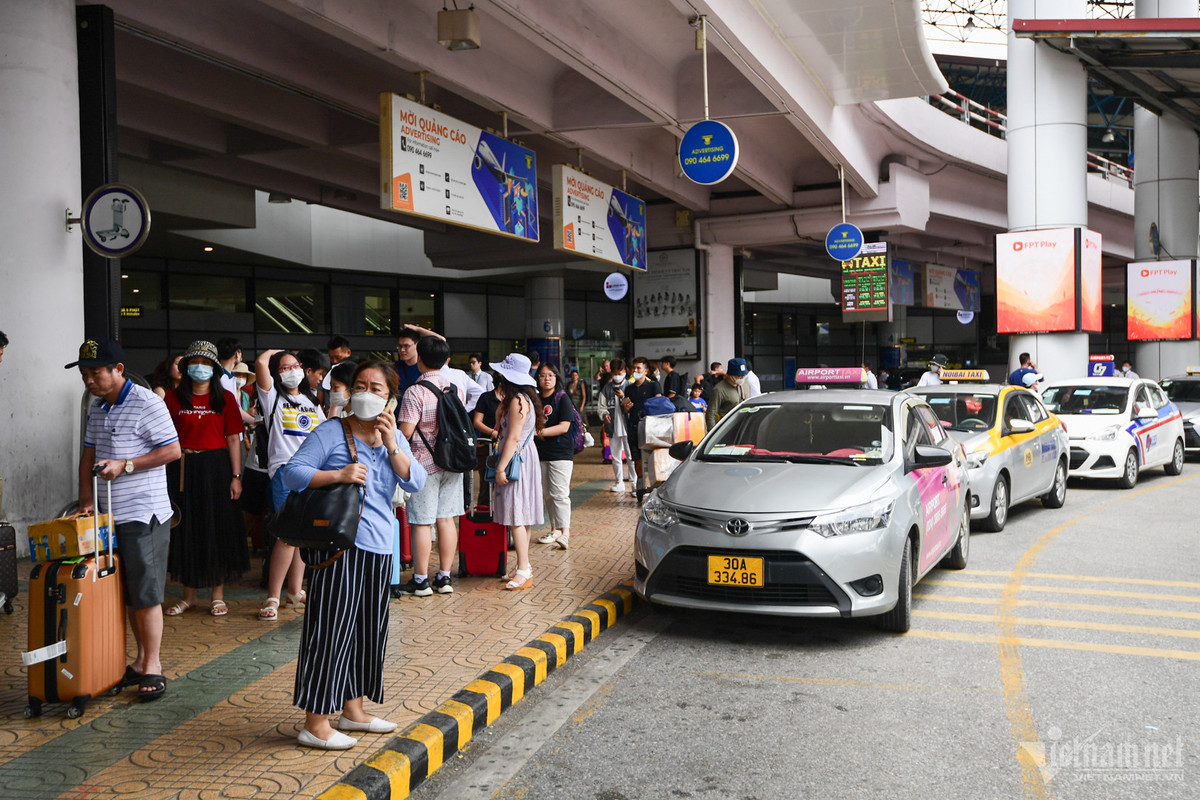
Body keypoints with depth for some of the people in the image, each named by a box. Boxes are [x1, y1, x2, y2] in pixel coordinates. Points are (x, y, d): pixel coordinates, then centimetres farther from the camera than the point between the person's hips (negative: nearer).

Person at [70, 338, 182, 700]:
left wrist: (125, 465, -18)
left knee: (146, 595, -3)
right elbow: (89, 454, 17)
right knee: (128, 595, 13)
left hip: (143, 514, -8)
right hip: (110, 516, 8)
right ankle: (141, 660, 24)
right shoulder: (97, 407, 14)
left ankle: (153, 667, 6)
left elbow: (173, 450, -13)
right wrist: (86, 499, 6)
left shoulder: (147, 403, -11)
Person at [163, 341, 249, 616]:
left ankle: (218, 595, 14)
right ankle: (189, 595, 22)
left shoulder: (225, 398, 3)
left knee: (218, 529, 3)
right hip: (183, 469, 1)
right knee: (185, 530, 8)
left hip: (216, 467, -1)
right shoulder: (174, 398, 5)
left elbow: (233, 439, 1)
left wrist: (236, 476, -5)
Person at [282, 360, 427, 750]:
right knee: (332, 627, -6)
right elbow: (292, 473, -11)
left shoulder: (394, 438, 12)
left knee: (369, 628, 15)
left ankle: (353, 709, 29)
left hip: (378, 548, 7)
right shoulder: (331, 432, -5)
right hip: (338, 545, -7)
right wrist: (337, 475, -23)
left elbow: (416, 483, 0)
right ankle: (315, 723, 4)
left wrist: (391, 445, -12)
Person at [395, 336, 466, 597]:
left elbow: (405, 432, -16)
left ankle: (421, 580, 9)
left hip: (423, 464, -6)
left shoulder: (415, 392, -15)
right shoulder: (457, 389, 4)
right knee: (447, 519, 9)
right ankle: (444, 577, 15)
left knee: (422, 523, 1)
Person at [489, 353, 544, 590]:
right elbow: (499, 420, 15)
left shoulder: (518, 401, -16)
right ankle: (524, 566, 18)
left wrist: (501, 468, -20)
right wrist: (501, 400, 12)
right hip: (519, 458, 10)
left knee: (516, 516, -10)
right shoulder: (519, 398, 15)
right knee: (520, 516, 12)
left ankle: (524, 571, -9)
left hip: (517, 460, -10)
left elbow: (514, 437, -20)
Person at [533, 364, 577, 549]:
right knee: (546, 494, 11)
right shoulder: (535, 399, 11)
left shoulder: (562, 398, -6)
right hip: (540, 452, 6)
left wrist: (540, 432, -20)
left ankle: (565, 531, -9)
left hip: (560, 452, -6)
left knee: (559, 493, -10)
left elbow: (564, 427, -15)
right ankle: (555, 529, 21)